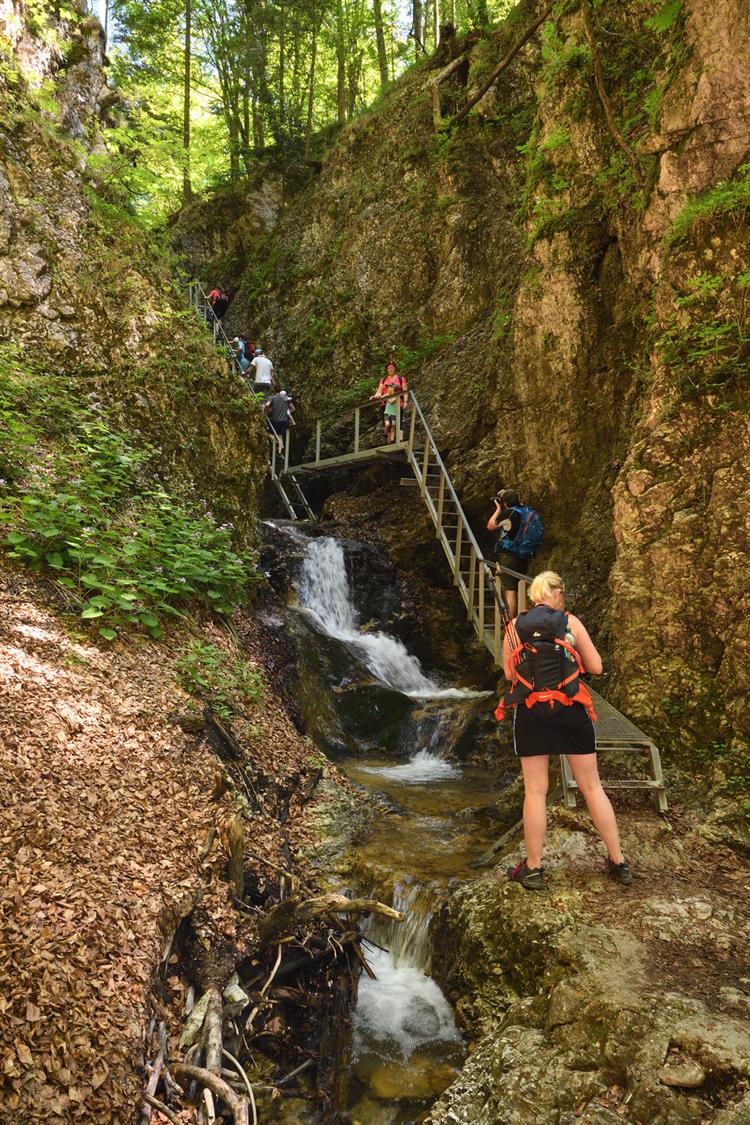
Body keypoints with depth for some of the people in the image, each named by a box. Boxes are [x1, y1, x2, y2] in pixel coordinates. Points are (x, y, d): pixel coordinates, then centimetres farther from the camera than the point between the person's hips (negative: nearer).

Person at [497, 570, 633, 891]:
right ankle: (619, 863, 21)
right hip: (571, 710, 0)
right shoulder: (570, 622, 0)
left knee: (535, 791, 7)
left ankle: (533, 869, 13)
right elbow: (596, 667, 1)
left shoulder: (515, 626, 3)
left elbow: (509, 674, 4)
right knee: (592, 787, 11)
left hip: (531, 712, 0)